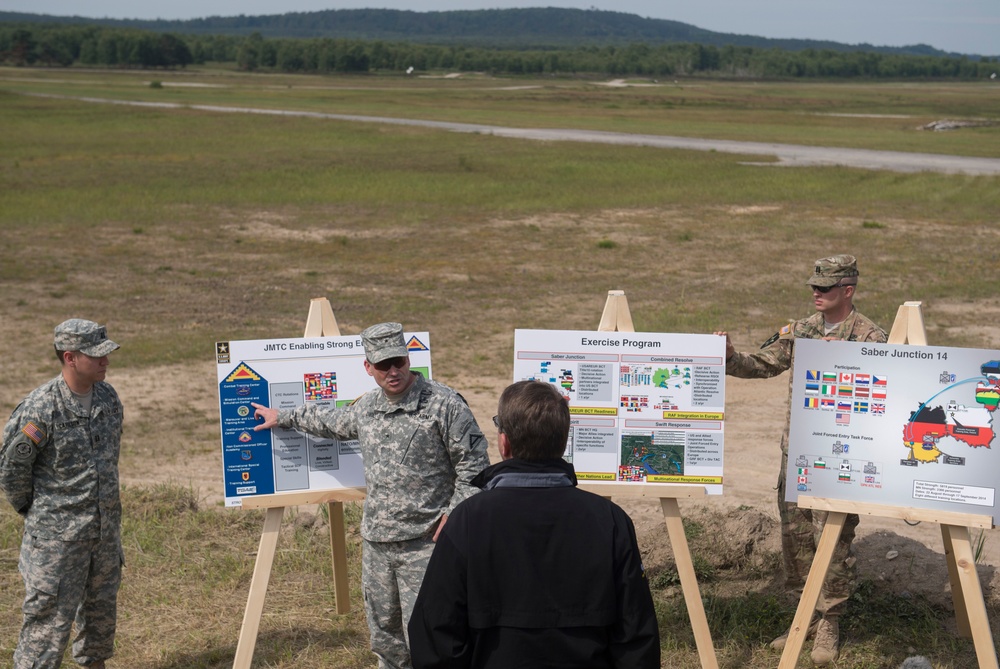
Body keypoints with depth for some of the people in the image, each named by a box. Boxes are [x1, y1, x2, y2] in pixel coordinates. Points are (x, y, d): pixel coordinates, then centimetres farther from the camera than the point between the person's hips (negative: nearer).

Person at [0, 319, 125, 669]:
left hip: (106, 528, 7)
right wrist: (32, 509, 0)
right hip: (57, 534, -7)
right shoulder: (40, 408, -21)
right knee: (50, 615, -2)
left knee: (102, 607, 20)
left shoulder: (108, 397, 1)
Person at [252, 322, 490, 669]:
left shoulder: (443, 404, -12)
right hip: (376, 541, 7)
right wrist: (283, 417, 41)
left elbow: (473, 463, -8)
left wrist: (455, 512, -14)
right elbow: (333, 422, 32)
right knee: (384, 634, 16)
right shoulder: (367, 406, 10)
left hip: (424, 541, -7)